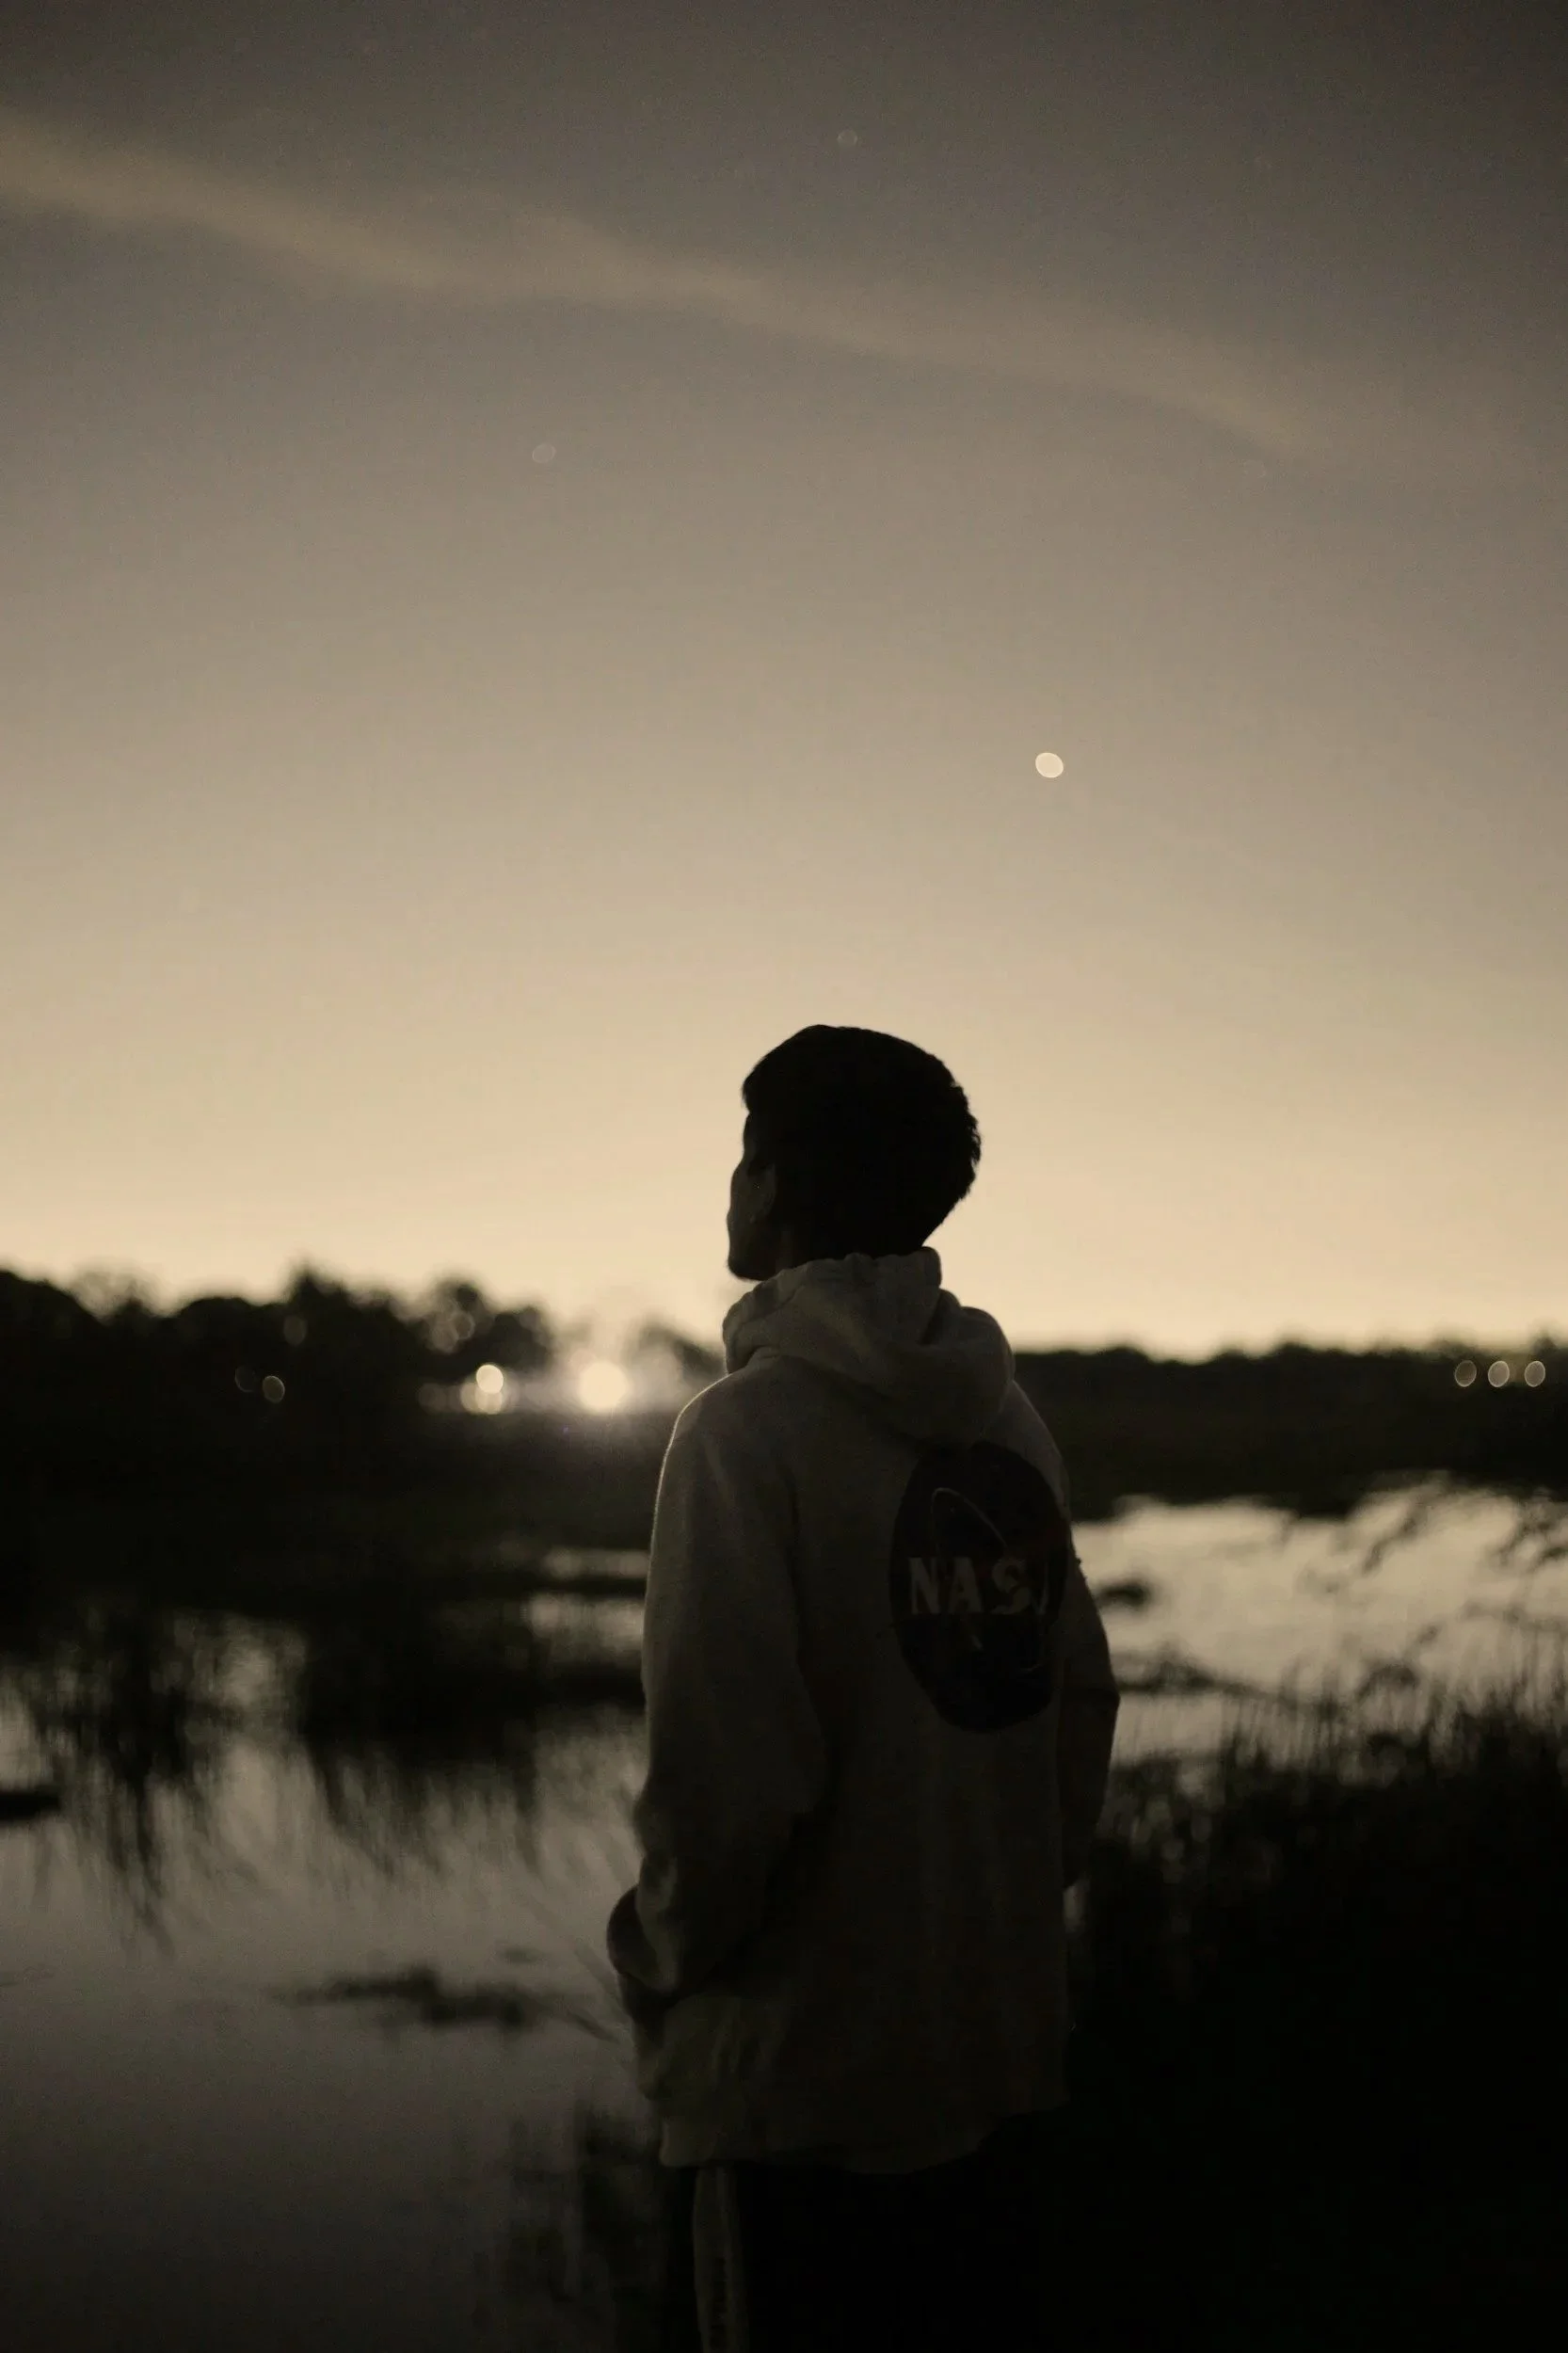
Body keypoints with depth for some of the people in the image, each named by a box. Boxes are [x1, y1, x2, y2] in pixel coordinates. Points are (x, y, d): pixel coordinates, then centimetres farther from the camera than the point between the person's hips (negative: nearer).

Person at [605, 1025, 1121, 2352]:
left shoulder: (750, 1429, -15)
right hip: (1008, 2065, 6)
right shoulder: (1010, 1421, 3)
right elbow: (1082, 1701, 5)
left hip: (804, 2091, -6)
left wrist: (659, 1959, -3)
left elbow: (725, 1773, -19)